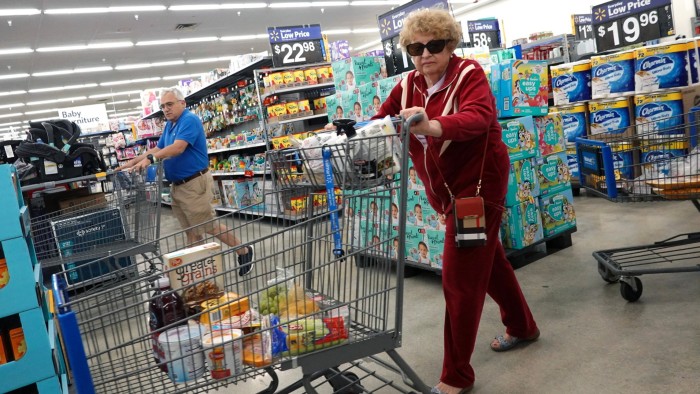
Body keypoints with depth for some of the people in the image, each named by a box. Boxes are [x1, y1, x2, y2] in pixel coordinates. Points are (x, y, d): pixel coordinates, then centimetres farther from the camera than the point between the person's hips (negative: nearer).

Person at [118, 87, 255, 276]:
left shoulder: (190, 120, -16)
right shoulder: (169, 125, 14)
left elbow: (178, 148, -27)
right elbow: (158, 149, 19)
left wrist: (150, 159, -33)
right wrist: (133, 161, 10)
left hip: (194, 183, -9)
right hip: (178, 186, 9)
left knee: (209, 226, -2)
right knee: (192, 231, 14)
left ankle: (244, 251, 13)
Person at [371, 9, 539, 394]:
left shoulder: (469, 74, -17)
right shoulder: (408, 85, 2)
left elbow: (478, 116, -35)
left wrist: (431, 126, -53)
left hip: (479, 181, -7)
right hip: (445, 188, 7)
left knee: (460, 277, -7)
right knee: (487, 260, 22)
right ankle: (522, 326, 46)